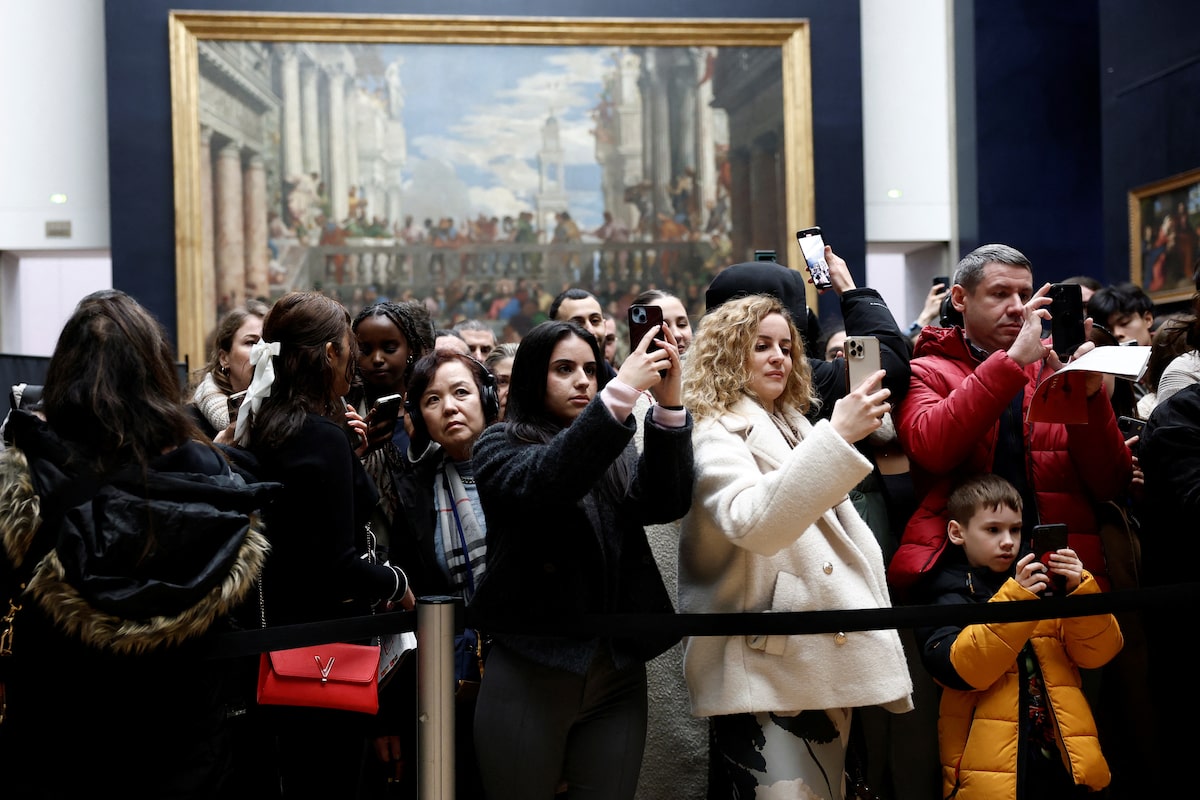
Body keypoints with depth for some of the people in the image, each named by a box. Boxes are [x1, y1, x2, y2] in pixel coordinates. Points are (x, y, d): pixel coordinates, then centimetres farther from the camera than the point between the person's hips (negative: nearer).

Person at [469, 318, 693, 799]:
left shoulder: (615, 455, 12)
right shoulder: (499, 447, 1)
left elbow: (664, 503, -8)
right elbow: (542, 483, -21)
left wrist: (669, 405, -22)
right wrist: (621, 392, -28)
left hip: (618, 674, 3)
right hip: (530, 670, -3)